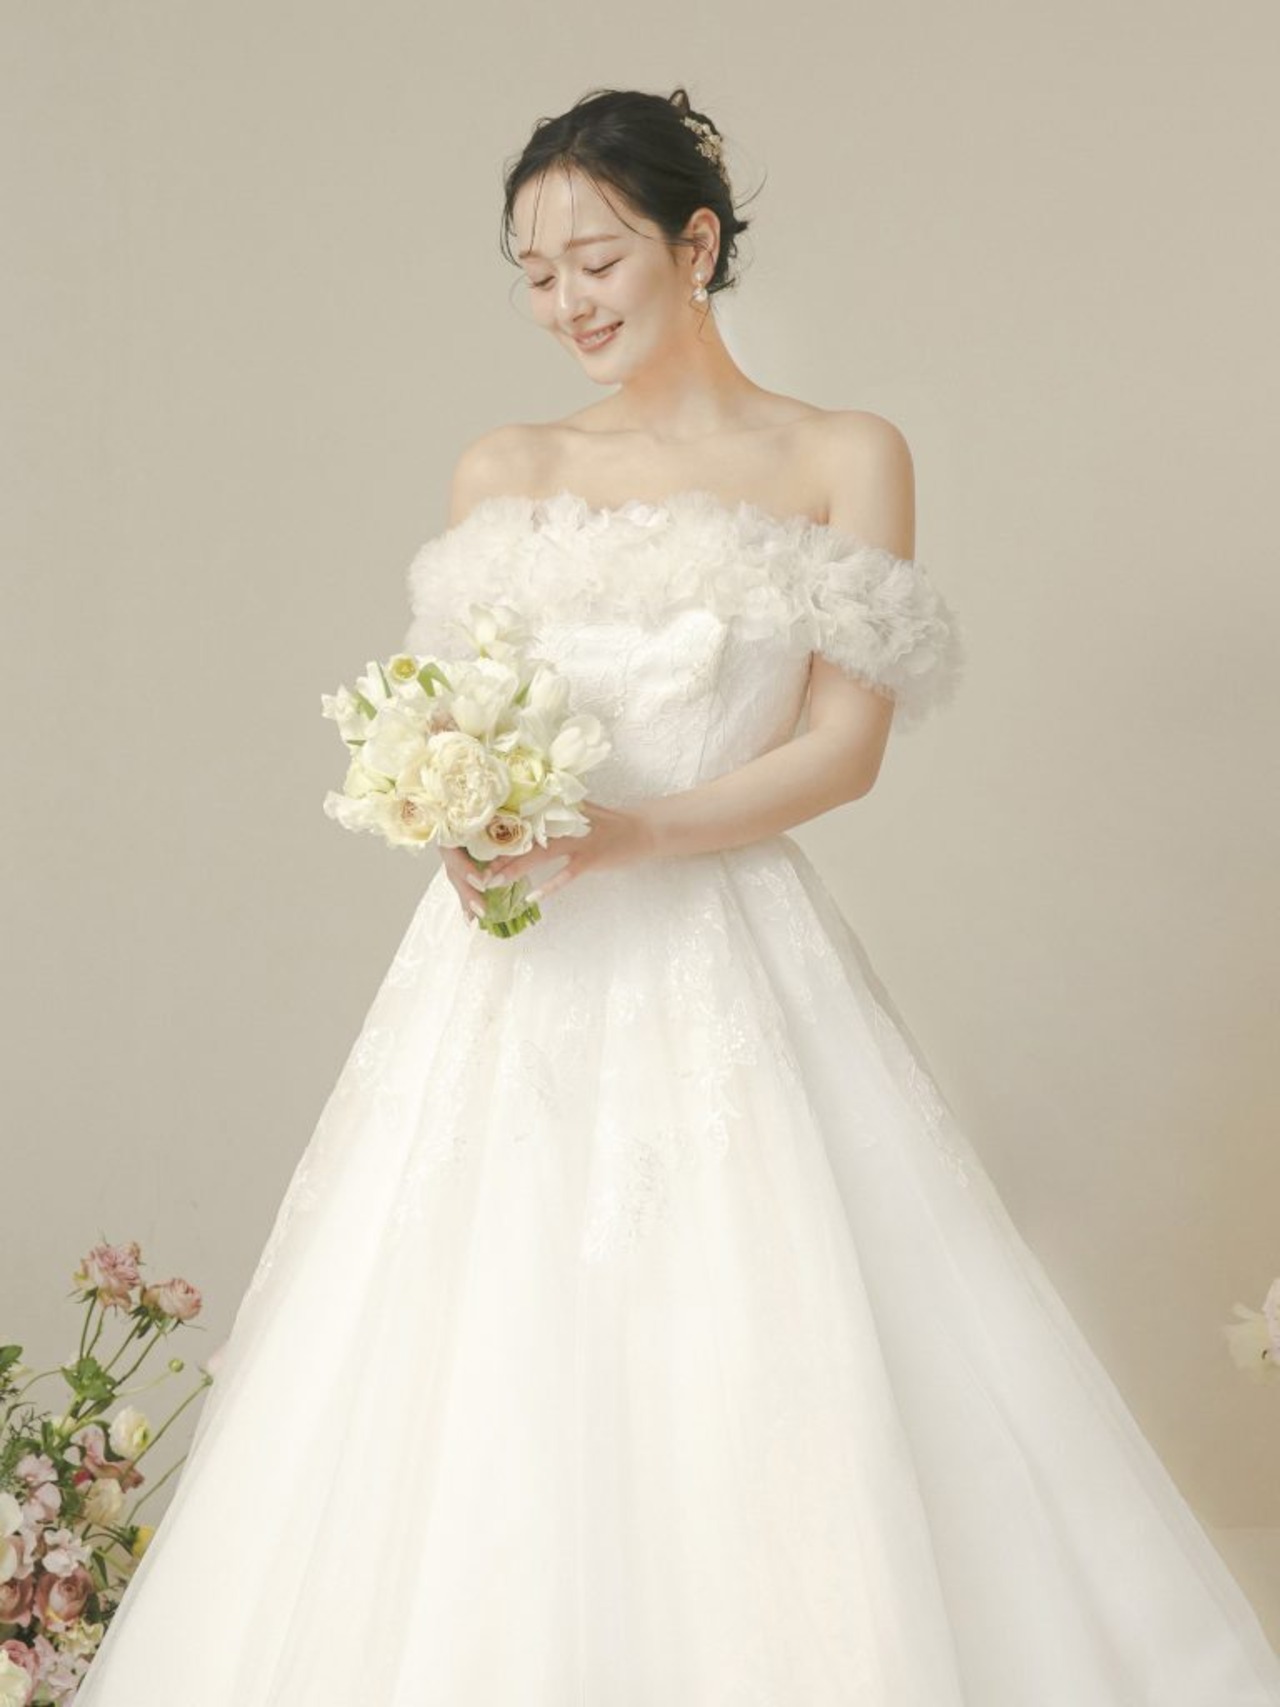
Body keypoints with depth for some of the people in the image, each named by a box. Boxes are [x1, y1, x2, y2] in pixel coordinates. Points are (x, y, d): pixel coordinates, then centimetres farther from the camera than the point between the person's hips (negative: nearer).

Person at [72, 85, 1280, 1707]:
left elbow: (845, 743, -3)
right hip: (511, 974, 3)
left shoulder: (846, 460, 5)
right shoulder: (500, 472, 14)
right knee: (480, 1370, -1)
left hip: (724, 963, -2)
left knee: (758, 1381, -6)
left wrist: (629, 837, -16)